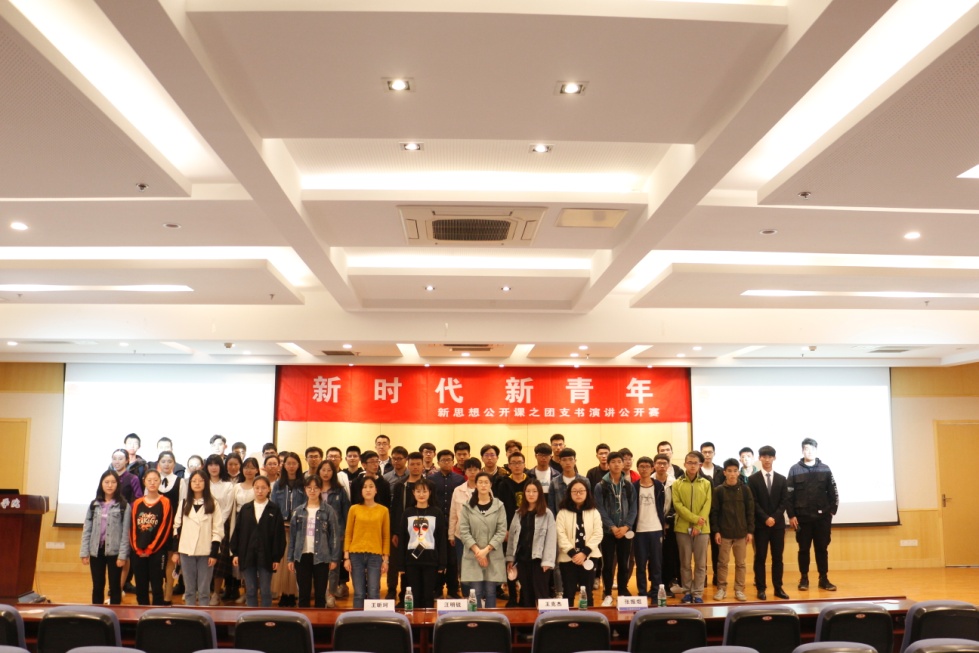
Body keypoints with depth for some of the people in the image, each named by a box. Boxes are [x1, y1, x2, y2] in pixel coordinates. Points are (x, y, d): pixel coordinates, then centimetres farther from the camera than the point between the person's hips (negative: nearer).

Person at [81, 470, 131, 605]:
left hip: (114, 551, -3)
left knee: (115, 586, 5)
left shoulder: (124, 506, -3)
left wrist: (122, 555, -11)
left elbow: (125, 532, -6)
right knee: (97, 586, 11)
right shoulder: (94, 505, 7)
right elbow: (87, 530, 7)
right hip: (96, 550, 3)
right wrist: (84, 553, 0)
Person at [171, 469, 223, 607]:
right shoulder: (184, 503, 9)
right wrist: (175, 550, 4)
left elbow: (218, 530, -1)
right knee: (189, 589, 8)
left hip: (206, 552, -2)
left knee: (204, 590, 3)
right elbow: (177, 527, 10)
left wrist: (214, 553, -7)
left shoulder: (213, 504, 1)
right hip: (186, 551, 2)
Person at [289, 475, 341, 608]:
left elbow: (334, 535, -1)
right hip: (302, 556, 2)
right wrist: (290, 558, 6)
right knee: (303, 593, 6)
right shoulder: (298, 511, 7)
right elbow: (292, 535, 9)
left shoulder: (329, 511, -1)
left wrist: (334, 558, -5)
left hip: (321, 557, -2)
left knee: (320, 593, 4)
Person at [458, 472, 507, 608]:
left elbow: (502, 531, -2)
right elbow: (463, 531, -1)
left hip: (493, 556, 0)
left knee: (490, 592, 3)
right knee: (475, 593, -1)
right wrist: (477, 550, -11)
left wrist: (486, 549, -10)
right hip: (473, 556, 0)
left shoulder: (499, 506, 2)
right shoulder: (468, 506, 3)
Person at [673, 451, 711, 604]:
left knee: (700, 563, 3)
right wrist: (695, 518, -15)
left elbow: (707, 506, -1)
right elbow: (677, 505, -6)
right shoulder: (677, 484, 2)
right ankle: (687, 592, 15)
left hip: (702, 528, 1)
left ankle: (698, 593, 10)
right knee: (685, 562, 6)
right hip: (683, 528, -1)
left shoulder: (706, 484, 4)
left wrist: (698, 525, -12)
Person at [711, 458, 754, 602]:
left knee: (741, 563, 6)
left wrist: (750, 531, -1)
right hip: (724, 532, -1)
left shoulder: (745, 490, 2)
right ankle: (721, 588, 14)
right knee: (722, 562, 5)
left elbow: (750, 511, 3)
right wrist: (716, 531, -6)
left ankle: (739, 589, 16)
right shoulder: (718, 491, -1)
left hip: (741, 532, 1)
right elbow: (714, 512, 0)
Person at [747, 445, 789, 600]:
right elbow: (753, 503, -5)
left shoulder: (781, 479, 9)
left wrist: (775, 517, -11)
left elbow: (784, 501, 2)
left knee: (777, 557, 6)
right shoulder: (753, 479, 1)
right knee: (760, 557, 0)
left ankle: (778, 588, 13)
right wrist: (765, 518, -15)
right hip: (760, 524, -2)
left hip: (778, 523, 2)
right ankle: (761, 589, 5)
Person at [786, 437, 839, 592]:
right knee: (804, 549, 6)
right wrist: (791, 515, -7)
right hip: (802, 518, -1)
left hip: (822, 517, 1)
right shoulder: (795, 470, 0)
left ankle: (824, 579, 15)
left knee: (822, 549, 7)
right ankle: (804, 579, 16)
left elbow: (833, 492, 7)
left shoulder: (825, 469, 4)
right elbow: (789, 495, -2)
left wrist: (832, 510, -1)